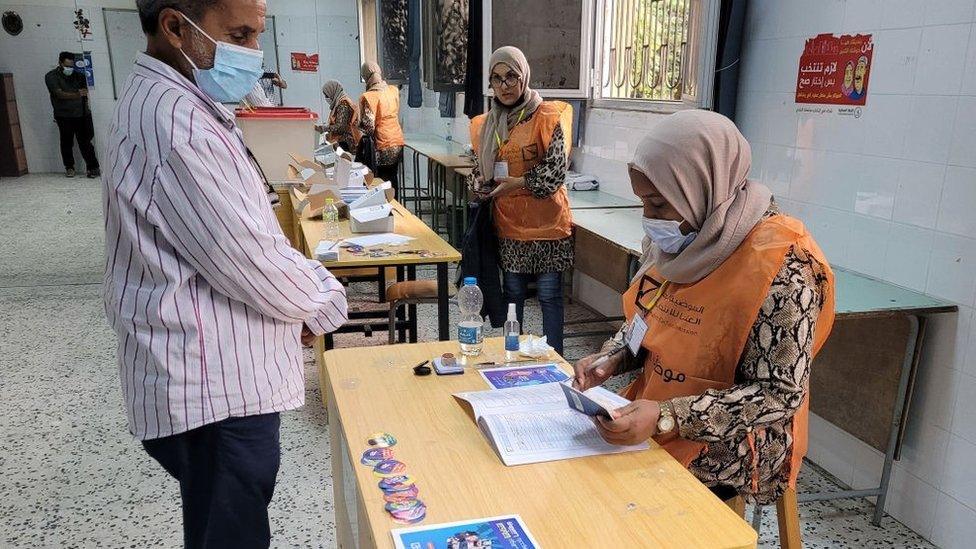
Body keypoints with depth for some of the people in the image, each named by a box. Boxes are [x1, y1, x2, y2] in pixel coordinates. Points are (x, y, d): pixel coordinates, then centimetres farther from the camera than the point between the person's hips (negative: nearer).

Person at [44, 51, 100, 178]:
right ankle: (69, 168, 17)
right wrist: (77, 95, -34)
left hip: (81, 114, 2)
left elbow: (85, 92, 18)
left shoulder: (78, 75, 7)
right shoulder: (51, 77, -4)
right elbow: (60, 94, -19)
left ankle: (93, 168, -3)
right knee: (67, 142, 6)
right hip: (64, 116, -2)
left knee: (85, 142, -2)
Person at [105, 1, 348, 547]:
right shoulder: (176, 123, -24)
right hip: (216, 386, -10)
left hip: (219, 377, 10)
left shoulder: (174, 105, 13)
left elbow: (244, 232, 17)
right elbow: (249, 262, -23)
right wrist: (327, 302, -4)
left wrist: (312, 283, 7)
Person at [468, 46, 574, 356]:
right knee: (513, 292, 14)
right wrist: (481, 185, -1)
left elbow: (557, 169, -13)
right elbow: (480, 168, 19)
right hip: (508, 223, 5)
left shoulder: (546, 117, -7)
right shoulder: (487, 124, 9)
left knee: (549, 294, 3)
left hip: (545, 222, -5)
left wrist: (516, 183, -16)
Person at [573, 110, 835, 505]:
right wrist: (612, 359, -7)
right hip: (655, 414, 7)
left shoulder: (779, 265, -24)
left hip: (727, 448, -7)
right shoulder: (674, 239, -2)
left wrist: (666, 418, -30)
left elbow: (781, 394, -23)